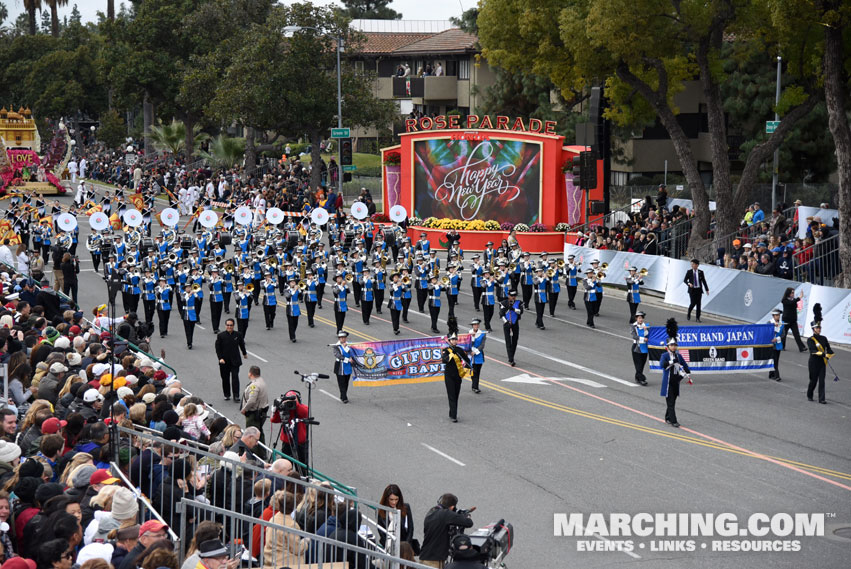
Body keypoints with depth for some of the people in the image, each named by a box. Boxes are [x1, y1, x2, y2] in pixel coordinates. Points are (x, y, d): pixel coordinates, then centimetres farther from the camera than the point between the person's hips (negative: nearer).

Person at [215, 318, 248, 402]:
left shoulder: (238, 335, 0)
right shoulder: (220, 335, -5)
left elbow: (242, 344, 17)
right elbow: (218, 348, -4)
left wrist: (244, 353, 30)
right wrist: (220, 358, -15)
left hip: (235, 361, 0)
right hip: (224, 361, 0)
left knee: (235, 378, -8)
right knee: (225, 378, 9)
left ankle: (236, 395, -6)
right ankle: (227, 395, 24)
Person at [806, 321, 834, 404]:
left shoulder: (823, 338, 9)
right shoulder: (810, 340, -6)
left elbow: (829, 349, 8)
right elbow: (813, 350, -20)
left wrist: (828, 355, -11)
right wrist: (822, 354, -31)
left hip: (822, 362, 4)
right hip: (813, 363, -4)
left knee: (822, 381, -3)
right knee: (813, 380, 4)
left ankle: (821, 399, -4)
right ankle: (809, 396, 27)